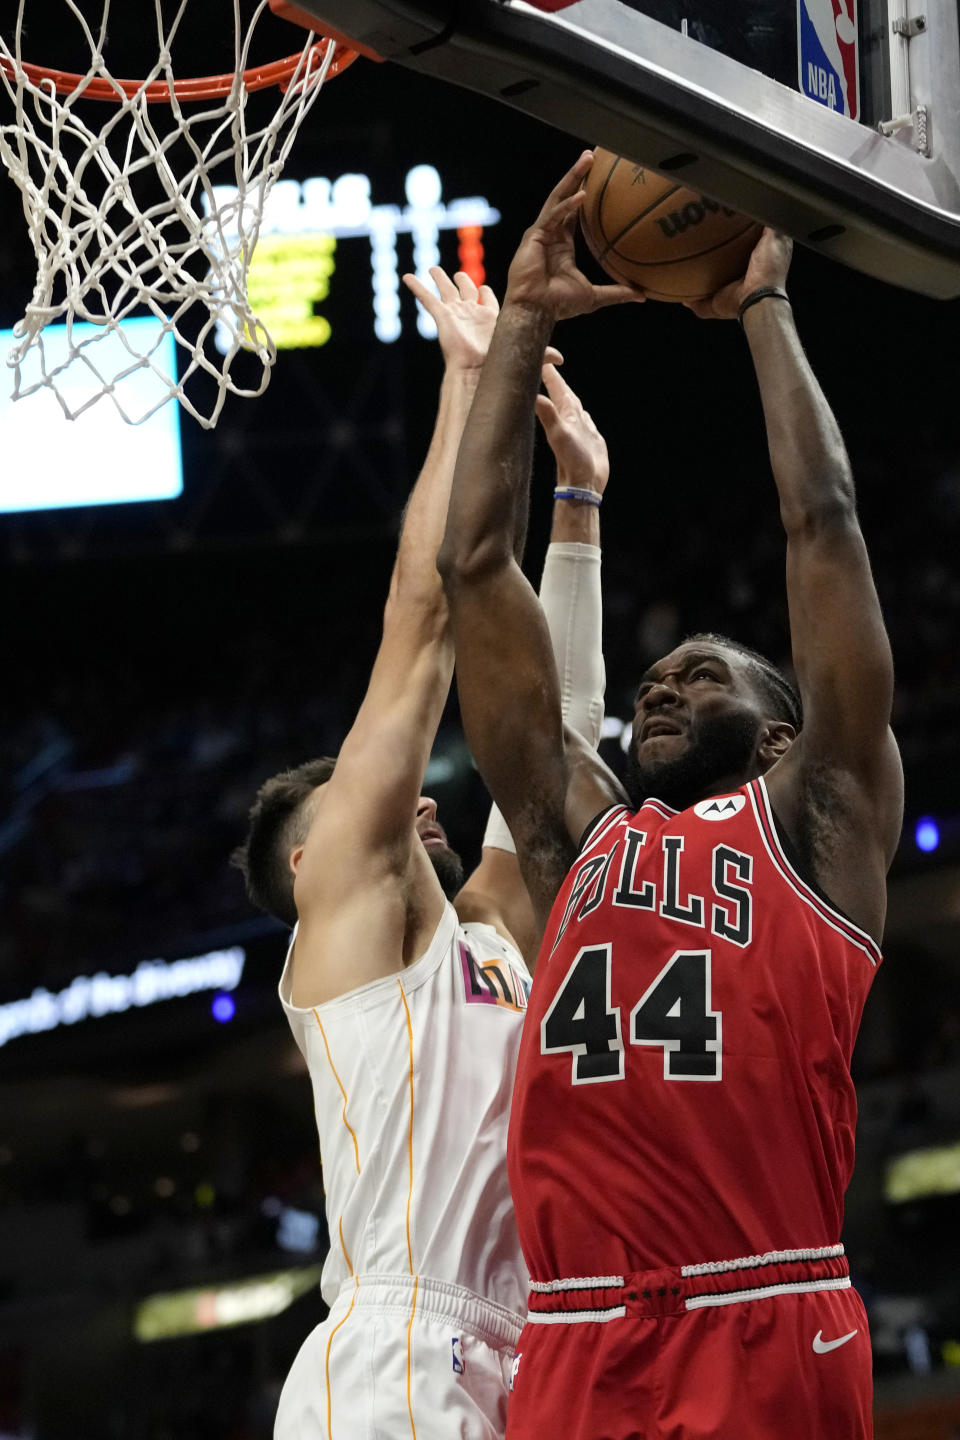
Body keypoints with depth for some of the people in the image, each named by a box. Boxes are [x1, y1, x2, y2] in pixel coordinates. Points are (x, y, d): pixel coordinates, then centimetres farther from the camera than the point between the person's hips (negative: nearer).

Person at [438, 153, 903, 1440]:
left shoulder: (812, 821, 14)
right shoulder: (580, 833, 24)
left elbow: (823, 523, 9)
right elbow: (476, 565, 22)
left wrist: (763, 304, 16)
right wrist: (524, 326, 22)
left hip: (764, 1335, -4)